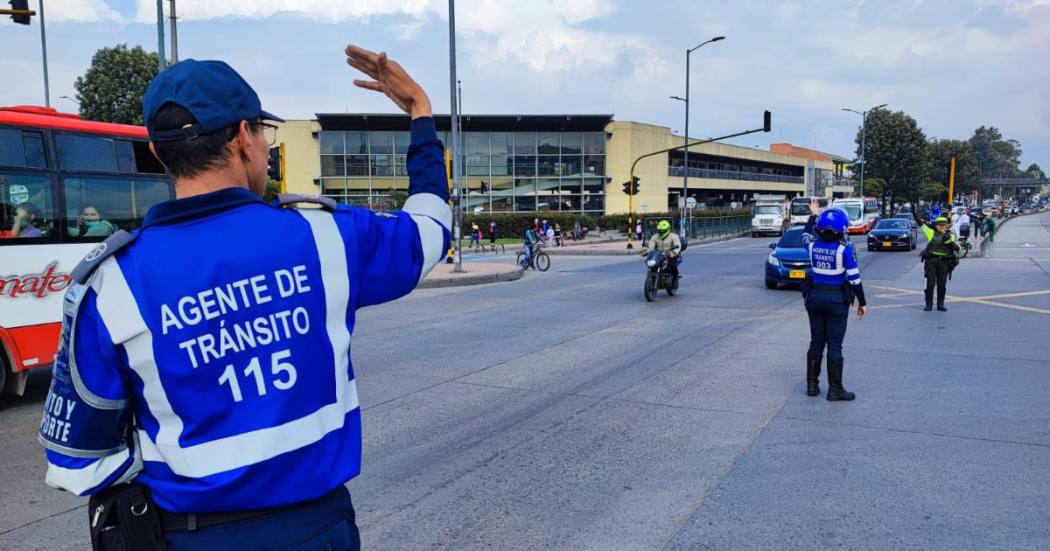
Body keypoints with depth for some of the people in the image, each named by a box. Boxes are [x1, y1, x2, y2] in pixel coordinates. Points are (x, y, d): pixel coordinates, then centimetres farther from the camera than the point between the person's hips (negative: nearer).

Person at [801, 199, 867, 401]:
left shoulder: (813, 245, -3)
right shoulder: (845, 248, -15)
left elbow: (806, 234, 23)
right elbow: (854, 278, -11)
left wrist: (812, 215, 33)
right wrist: (862, 302, -1)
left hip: (815, 297, 4)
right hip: (837, 300, -4)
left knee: (816, 342, 14)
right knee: (834, 345, 2)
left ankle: (812, 384, 20)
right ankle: (835, 390, 8)